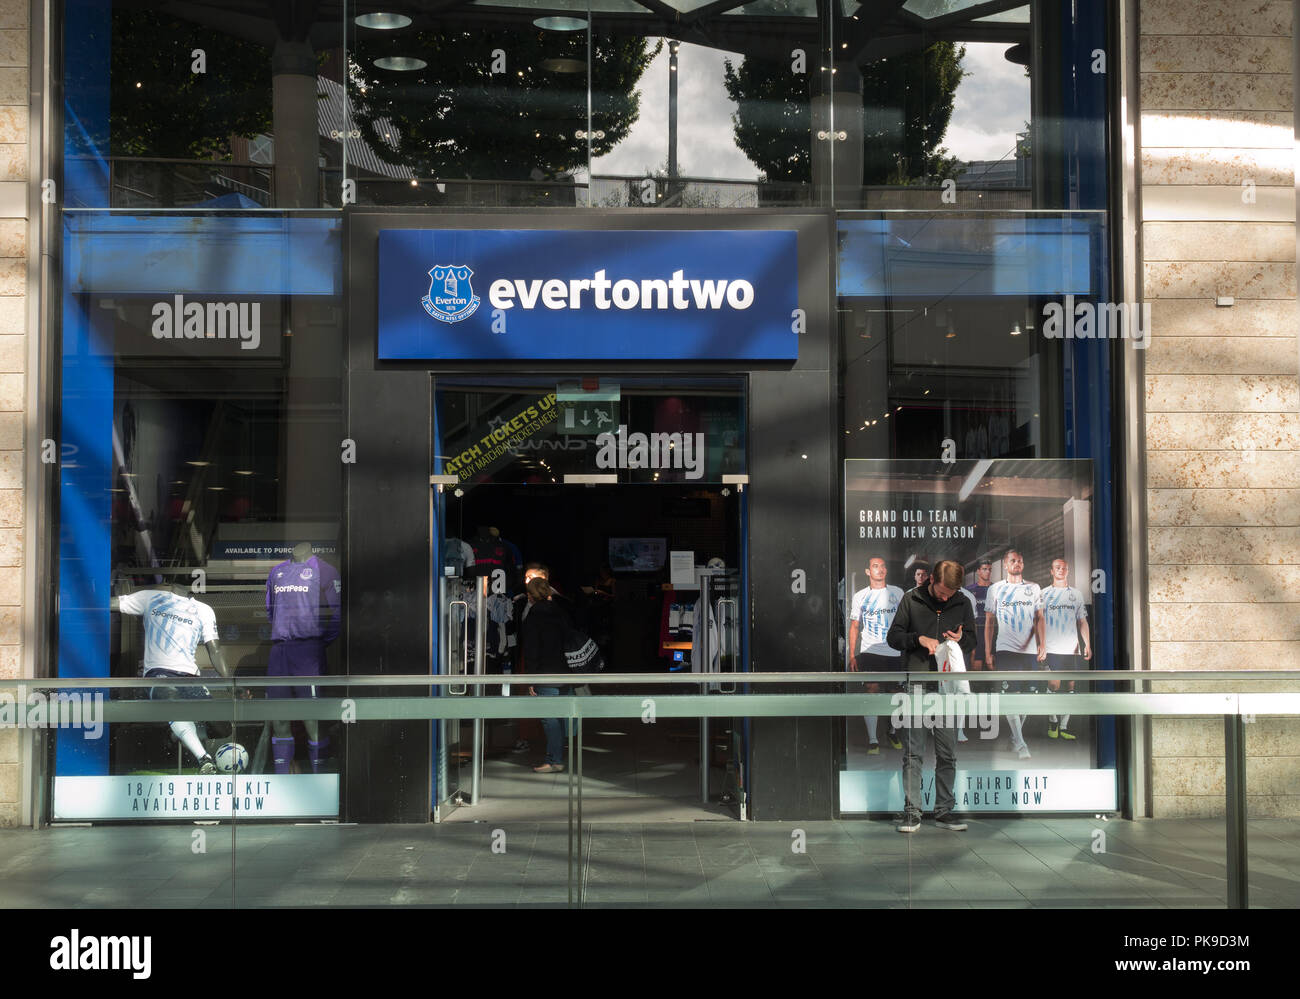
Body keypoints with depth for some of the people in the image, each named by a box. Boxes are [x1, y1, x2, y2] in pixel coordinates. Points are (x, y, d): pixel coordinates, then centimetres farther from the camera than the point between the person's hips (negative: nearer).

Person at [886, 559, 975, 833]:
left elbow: (972, 640, 16)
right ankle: (912, 812, 3)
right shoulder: (911, 600, 2)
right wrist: (919, 639, -14)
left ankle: (944, 811, 14)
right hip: (916, 684, -2)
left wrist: (961, 640, -7)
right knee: (913, 752, -1)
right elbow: (894, 636, 4)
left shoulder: (963, 604, 7)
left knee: (947, 753, 5)